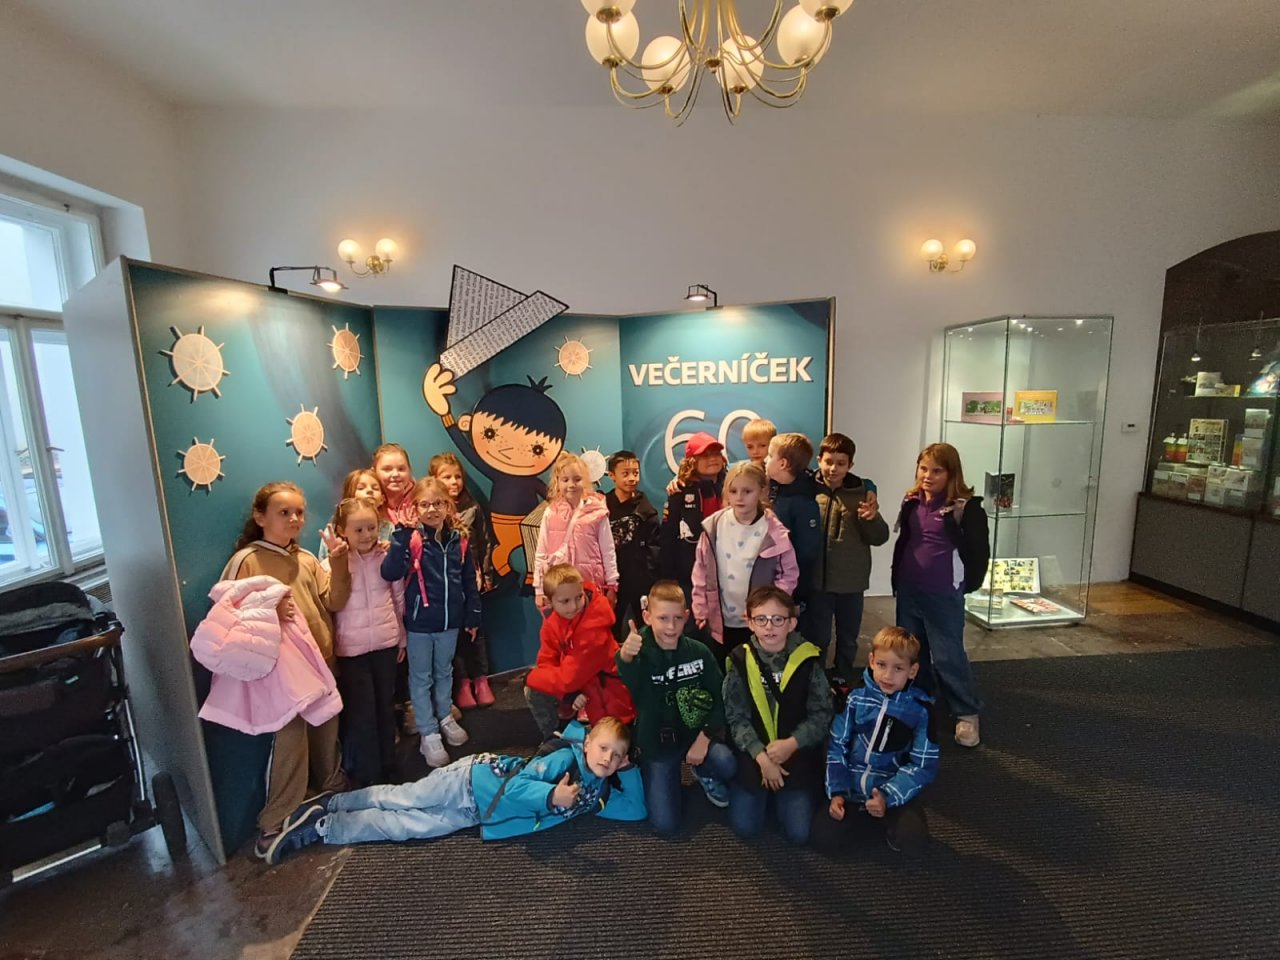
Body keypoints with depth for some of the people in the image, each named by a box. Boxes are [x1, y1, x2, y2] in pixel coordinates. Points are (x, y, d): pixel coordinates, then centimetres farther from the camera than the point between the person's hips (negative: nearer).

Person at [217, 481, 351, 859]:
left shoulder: (307, 559, 6)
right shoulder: (245, 561, -9)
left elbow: (334, 602, 0)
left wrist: (338, 564, -13)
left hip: (321, 662, 6)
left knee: (326, 733, 20)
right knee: (290, 742, -2)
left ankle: (333, 792, 42)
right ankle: (275, 824, 16)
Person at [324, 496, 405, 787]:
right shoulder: (331, 564, -9)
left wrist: (402, 637, 11)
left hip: (386, 643, 3)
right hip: (352, 649, -3)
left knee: (386, 707, 16)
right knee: (361, 712, 5)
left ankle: (388, 768, 34)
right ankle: (367, 775, 24)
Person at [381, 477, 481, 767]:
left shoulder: (457, 540, -4)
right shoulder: (411, 539, -14)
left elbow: (469, 580, 4)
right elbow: (389, 573, -29)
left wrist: (473, 615, 6)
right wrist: (401, 535, -37)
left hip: (450, 621, 3)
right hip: (419, 623, -3)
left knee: (444, 672, 22)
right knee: (421, 678, 12)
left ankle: (445, 717, 42)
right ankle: (429, 734, 25)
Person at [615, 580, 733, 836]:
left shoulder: (699, 651, -9)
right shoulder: (640, 653, -17)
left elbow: (720, 698, -2)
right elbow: (627, 690, -40)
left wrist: (704, 738, -13)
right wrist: (625, 658, -62)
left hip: (695, 734, 2)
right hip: (656, 743, -1)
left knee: (728, 765, -26)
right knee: (666, 825, -7)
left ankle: (703, 773, 10)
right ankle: (670, 779, 24)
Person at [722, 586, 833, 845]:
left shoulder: (808, 661, -10)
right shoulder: (740, 661, -9)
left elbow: (822, 714, -7)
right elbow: (736, 717, -8)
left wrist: (792, 744, -19)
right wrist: (760, 756, -18)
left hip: (797, 753, 0)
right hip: (752, 754, 0)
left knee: (799, 832, -5)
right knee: (744, 826, -5)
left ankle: (784, 794, 26)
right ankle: (766, 793, 26)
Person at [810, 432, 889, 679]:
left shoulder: (862, 492, -4)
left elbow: (880, 538, -2)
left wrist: (872, 518, -20)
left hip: (851, 581, 2)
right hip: (818, 580, -1)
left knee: (848, 639, 20)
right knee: (817, 638, 13)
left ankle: (845, 681, 40)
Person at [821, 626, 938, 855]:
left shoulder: (920, 709, -9)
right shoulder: (855, 696, -9)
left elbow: (923, 766, -7)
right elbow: (836, 747, -2)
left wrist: (888, 797, -18)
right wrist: (836, 792, -11)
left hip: (893, 789, -1)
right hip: (849, 785, 1)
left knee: (913, 839, -25)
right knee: (825, 836, -15)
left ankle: (886, 815, 8)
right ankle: (861, 816, 15)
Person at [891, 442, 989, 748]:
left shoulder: (966, 507, -14)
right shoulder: (912, 501, 3)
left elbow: (977, 552, -13)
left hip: (943, 596, -6)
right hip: (908, 591, 6)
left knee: (948, 656, 3)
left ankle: (967, 713, 24)